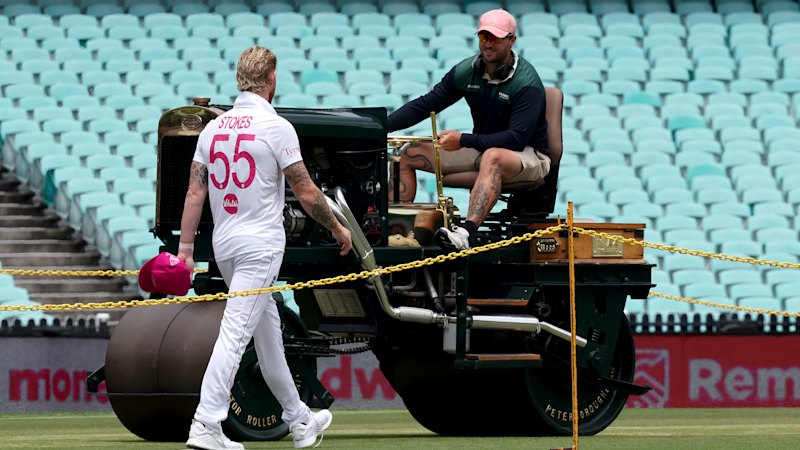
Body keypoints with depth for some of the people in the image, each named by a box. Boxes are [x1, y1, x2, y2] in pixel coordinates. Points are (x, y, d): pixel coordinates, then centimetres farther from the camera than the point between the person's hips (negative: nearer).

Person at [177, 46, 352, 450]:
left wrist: (185, 247, 5)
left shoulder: (213, 128, 7)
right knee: (235, 332, -11)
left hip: (224, 247, 7)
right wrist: (338, 229, 6)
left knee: (268, 331, 17)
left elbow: (195, 192, 4)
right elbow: (307, 193, -8)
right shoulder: (276, 127, -10)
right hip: (260, 246, -7)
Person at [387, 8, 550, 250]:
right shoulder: (467, 71, 0)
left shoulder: (526, 82, -18)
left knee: (492, 157, -43)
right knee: (409, 155, -3)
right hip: (481, 149, 7)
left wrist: (463, 140, -32)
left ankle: (467, 233, -61)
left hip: (528, 155, -7)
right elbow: (425, 105, 4)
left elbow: (517, 139, -26)